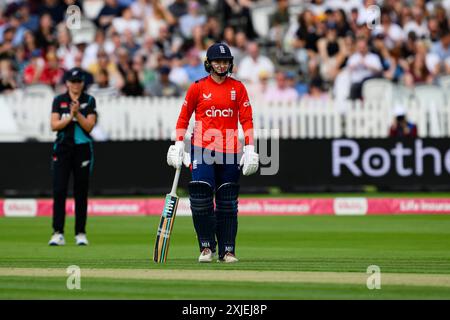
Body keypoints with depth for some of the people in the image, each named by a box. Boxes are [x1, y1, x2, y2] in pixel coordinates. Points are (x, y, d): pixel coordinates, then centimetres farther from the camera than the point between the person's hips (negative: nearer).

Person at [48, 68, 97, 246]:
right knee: (59, 191, -9)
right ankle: (58, 234, -10)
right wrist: (70, 116, -16)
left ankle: (80, 234, 8)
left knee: (81, 192, 2)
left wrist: (77, 113, -17)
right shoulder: (59, 100, 6)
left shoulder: (89, 101, 4)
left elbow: (89, 126, -4)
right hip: (62, 149, 0)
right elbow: (54, 125, -3)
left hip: (82, 149, 0)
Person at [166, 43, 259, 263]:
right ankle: (206, 247, -1)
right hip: (202, 149, -1)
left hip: (230, 152, 1)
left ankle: (227, 250, 9)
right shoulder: (198, 87, 4)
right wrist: (178, 145, 2)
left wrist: (250, 149, -3)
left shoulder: (238, 88, 7)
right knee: (200, 197, -13)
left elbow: (246, 119, 5)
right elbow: (183, 117, 9)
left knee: (227, 202, 3)